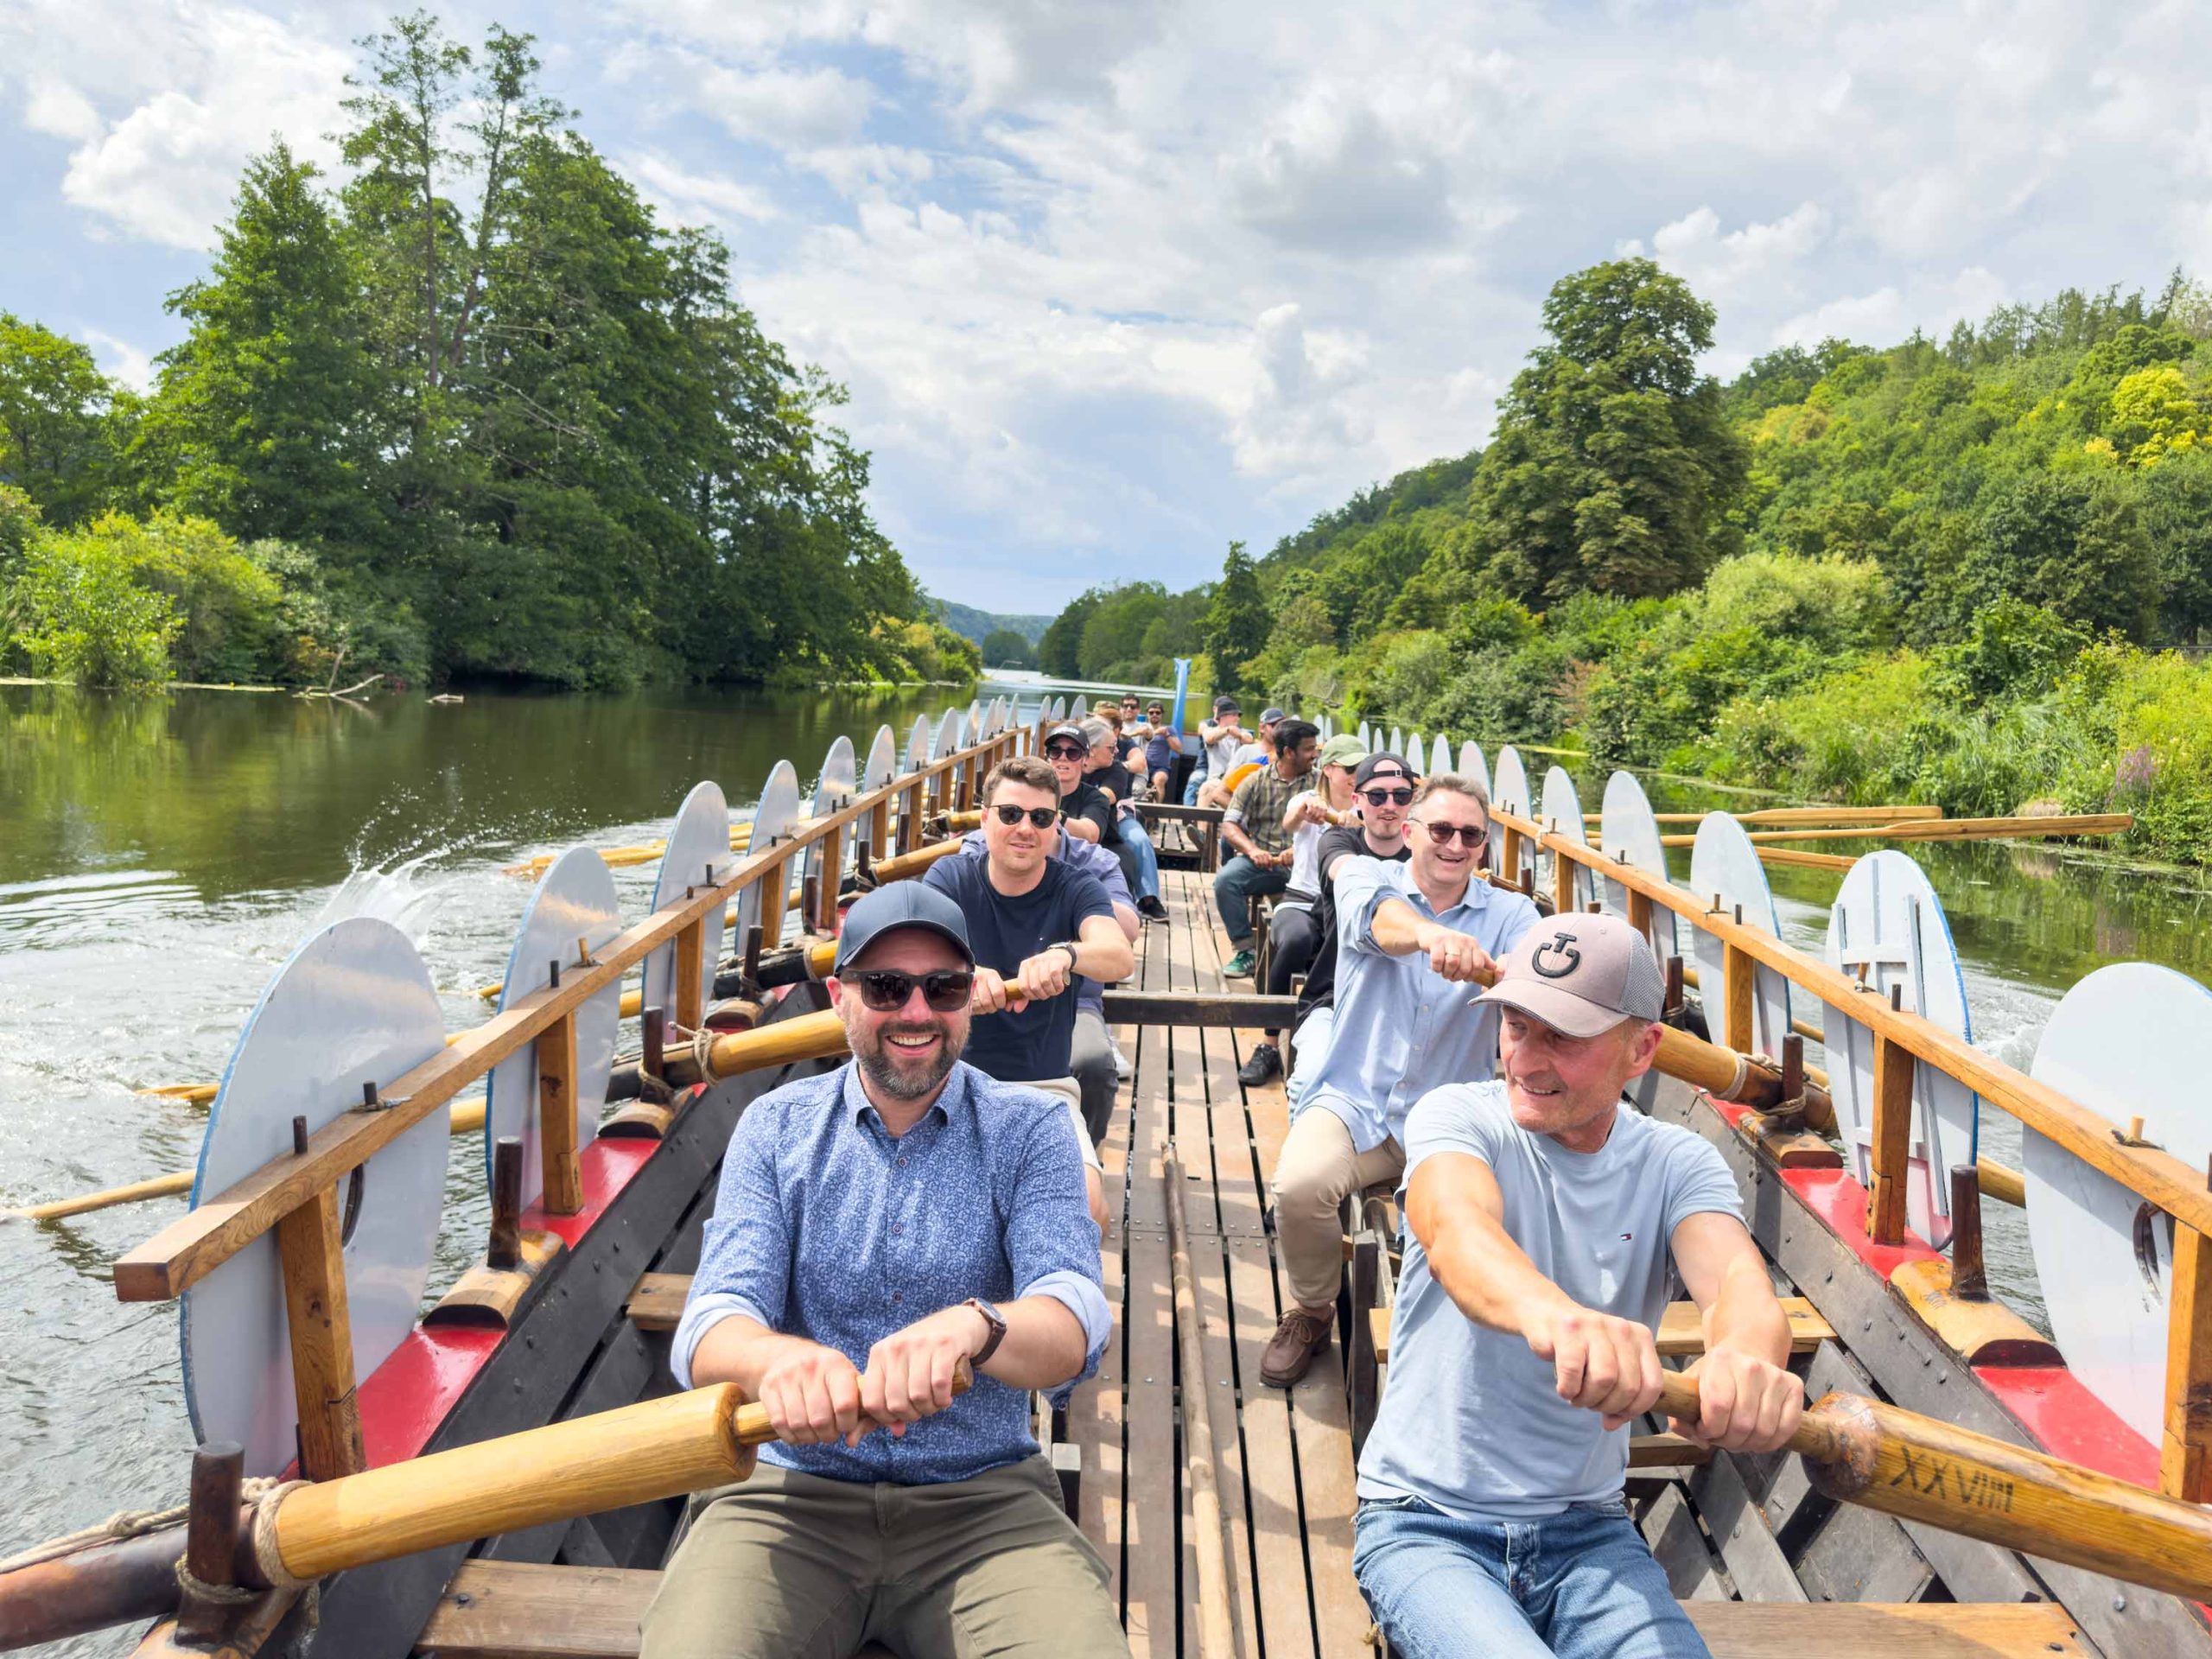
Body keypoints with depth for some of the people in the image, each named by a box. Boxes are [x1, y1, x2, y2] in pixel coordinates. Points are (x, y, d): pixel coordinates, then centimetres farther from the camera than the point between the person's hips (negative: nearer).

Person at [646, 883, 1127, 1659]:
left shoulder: (1029, 1129, 1)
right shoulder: (775, 1127, 5)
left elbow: (1076, 1325, -13)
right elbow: (709, 1330, -7)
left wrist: (972, 1327, -37)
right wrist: (775, 1358, -32)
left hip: (981, 1500, 0)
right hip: (795, 1490, 1)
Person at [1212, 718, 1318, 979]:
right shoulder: (1256, 781, 9)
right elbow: (1229, 825, 3)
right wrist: (1252, 850, -16)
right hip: (1261, 860, 1)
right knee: (1225, 879, -28)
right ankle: (1245, 951, -15)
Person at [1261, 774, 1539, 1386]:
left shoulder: (1508, 913, 5)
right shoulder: (1368, 877, 1)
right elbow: (1377, 916, -26)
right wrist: (1430, 934, -50)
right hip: (1354, 1102, -1)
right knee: (1300, 1185, -29)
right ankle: (1310, 1312, 4)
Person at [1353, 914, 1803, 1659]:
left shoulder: (1677, 1163, -2)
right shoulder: (1458, 1116, -11)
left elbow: (1737, 1278, -23)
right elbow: (1454, 1227, -33)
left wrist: (1746, 1355, -49)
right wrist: (1551, 1313, -57)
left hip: (1587, 1531, 3)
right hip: (1426, 1526, -3)